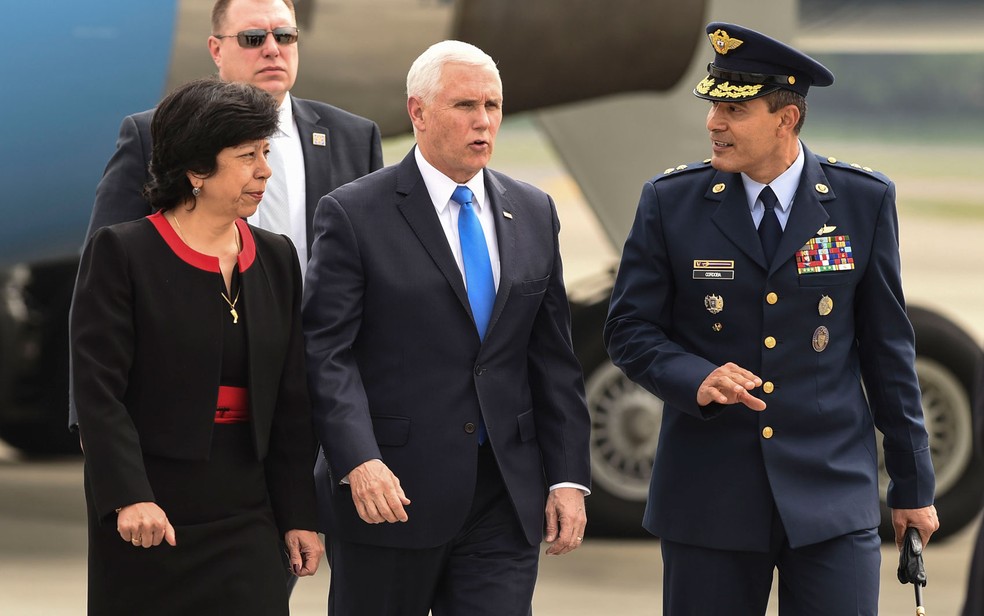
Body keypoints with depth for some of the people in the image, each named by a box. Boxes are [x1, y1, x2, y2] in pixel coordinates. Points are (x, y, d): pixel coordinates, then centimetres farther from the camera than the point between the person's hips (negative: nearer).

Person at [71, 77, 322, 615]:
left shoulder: (277, 259, 11)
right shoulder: (120, 253, -5)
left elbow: (291, 401, 12)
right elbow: (98, 389, -11)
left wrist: (298, 515, 9)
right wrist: (128, 498, -21)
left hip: (246, 513, 4)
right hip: (149, 517, -4)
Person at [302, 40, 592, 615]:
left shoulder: (534, 214, 11)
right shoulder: (354, 215, -4)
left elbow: (553, 358, 12)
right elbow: (327, 355, -10)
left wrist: (568, 478, 5)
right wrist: (359, 462, -24)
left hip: (505, 501, 3)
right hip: (390, 491, -3)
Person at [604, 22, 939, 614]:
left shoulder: (864, 201, 1)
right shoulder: (671, 202, 0)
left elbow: (887, 345, 6)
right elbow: (630, 329, 3)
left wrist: (913, 485, 8)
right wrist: (696, 380, -19)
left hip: (832, 493, 0)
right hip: (709, 495, 0)